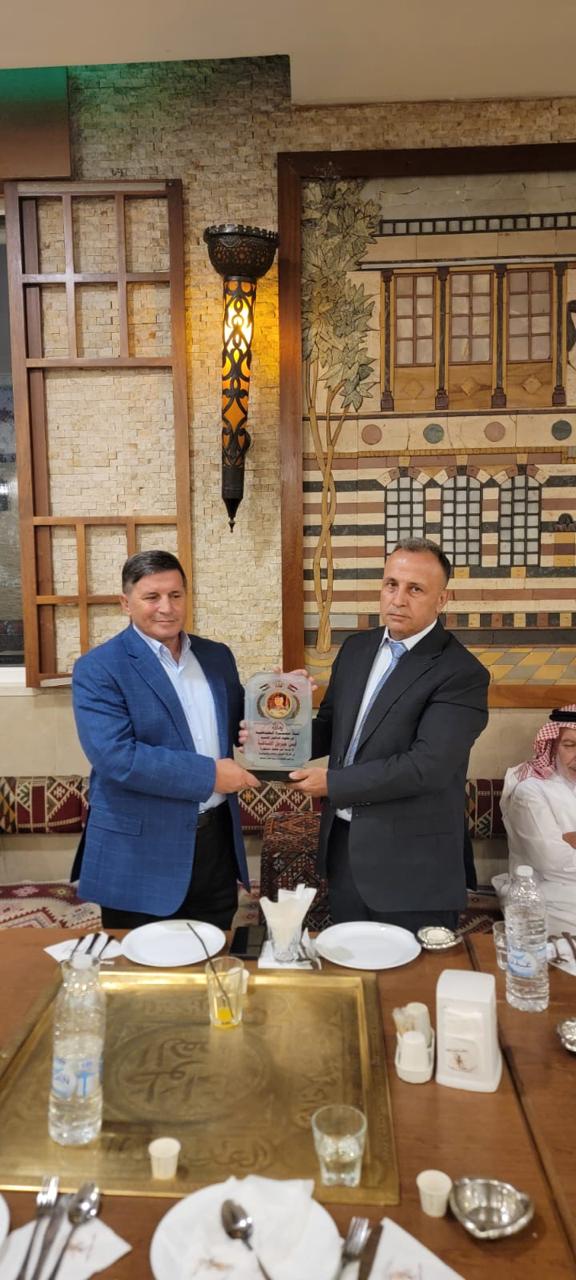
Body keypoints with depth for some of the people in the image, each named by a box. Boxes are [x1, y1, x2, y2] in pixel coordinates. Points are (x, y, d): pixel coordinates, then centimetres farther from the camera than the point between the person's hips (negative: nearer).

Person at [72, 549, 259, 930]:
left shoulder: (217, 656, 7)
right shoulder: (98, 668, -12)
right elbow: (115, 757, -22)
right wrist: (209, 774, -20)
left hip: (217, 839, 5)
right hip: (140, 852, -5)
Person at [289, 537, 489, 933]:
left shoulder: (462, 674, -16)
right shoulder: (356, 648, 6)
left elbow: (427, 765, -24)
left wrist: (333, 783, -18)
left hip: (412, 866, -6)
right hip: (344, 847, 6)